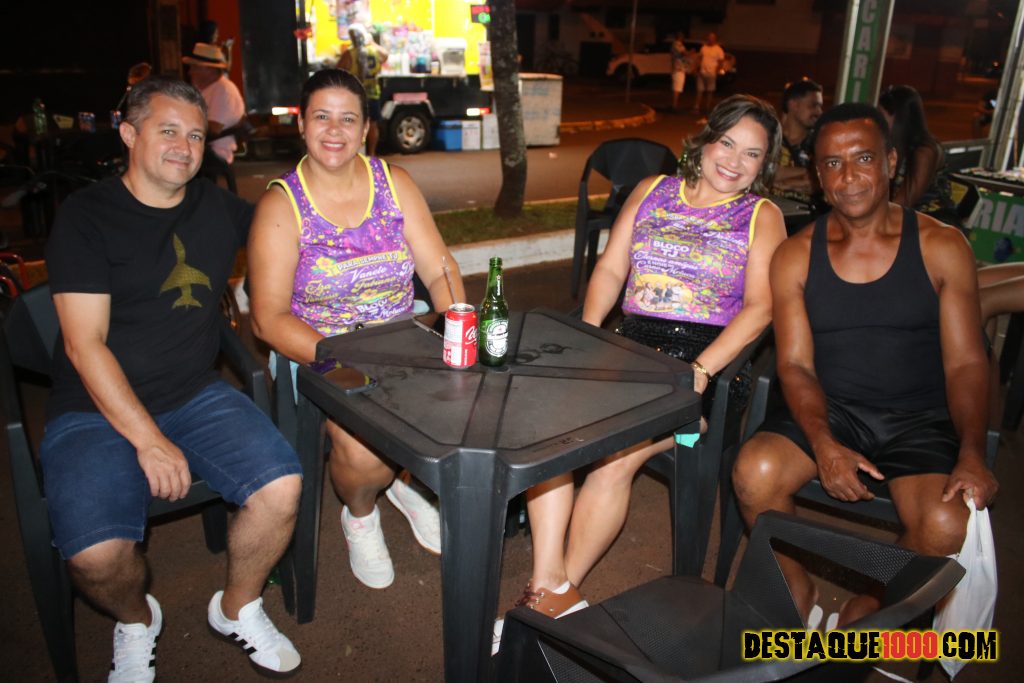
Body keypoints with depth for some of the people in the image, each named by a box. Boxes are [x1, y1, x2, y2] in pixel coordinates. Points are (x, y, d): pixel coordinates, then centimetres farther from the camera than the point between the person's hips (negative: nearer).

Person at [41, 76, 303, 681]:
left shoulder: (218, 208, 9)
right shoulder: (87, 216, -4)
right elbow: (84, 344, -11)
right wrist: (149, 440, -18)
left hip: (196, 395, 4)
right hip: (97, 410, -3)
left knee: (282, 488, -21)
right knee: (98, 554, -26)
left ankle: (238, 608, 10)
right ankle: (136, 621, 13)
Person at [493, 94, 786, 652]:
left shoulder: (762, 216, 9)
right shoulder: (651, 192, 18)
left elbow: (759, 307, -3)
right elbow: (610, 270, 14)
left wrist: (700, 369, -17)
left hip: (702, 359, -3)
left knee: (615, 457, -28)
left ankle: (556, 591, -8)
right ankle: (549, 584, -19)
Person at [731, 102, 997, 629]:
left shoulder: (941, 247, 1)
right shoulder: (795, 257, 2)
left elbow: (965, 363, -2)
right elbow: (795, 365, -3)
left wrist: (971, 455, -18)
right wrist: (825, 445, -21)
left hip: (921, 419, 0)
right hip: (829, 412, 1)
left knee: (947, 525, -27)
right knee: (754, 472, -28)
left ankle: (863, 615, 4)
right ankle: (798, 596, 1)